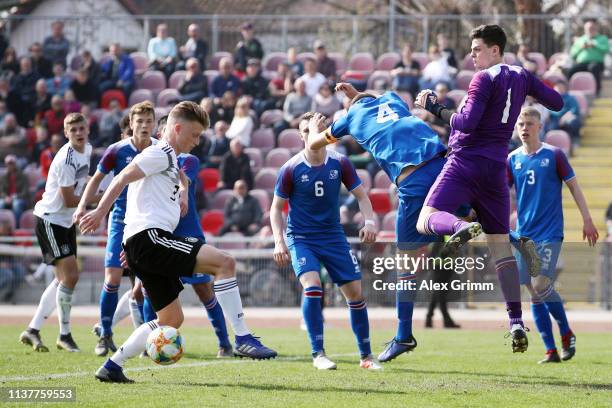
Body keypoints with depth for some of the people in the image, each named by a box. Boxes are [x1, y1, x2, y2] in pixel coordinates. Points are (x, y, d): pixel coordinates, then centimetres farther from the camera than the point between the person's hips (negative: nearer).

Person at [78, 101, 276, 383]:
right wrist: (100, 212, -19)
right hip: (149, 237, -11)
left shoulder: (169, 158, 28)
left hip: (142, 245, 11)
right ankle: (242, 339, -22)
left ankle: (112, 367, 12)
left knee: (171, 319, 14)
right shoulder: (160, 153, -3)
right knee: (224, 262, -19)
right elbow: (123, 178, -13)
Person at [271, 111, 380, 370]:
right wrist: (279, 242, -12)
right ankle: (318, 354, -16)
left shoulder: (340, 163, -4)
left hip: (334, 237, 3)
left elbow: (361, 195, 4)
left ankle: (366, 356, 14)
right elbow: (276, 207, -2)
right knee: (312, 286, -25)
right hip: (300, 239, -3)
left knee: (355, 293, -1)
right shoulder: (291, 169, -10)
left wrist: (369, 221, -14)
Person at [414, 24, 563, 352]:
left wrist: (436, 109, -5)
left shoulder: (485, 78, -8)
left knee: (426, 221, -14)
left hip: (465, 162, -6)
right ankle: (516, 322, -2)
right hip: (496, 168, 6)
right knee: (501, 245, 8)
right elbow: (557, 103, 21)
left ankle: (462, 228, -48)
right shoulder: (521, 77, 12)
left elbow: (467, 123, -16)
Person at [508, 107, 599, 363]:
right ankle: (551, 350, 7)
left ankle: (567, 333, 5)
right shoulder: (512, 160, 8)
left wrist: (587, 220, -1)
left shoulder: (554, 155, -2)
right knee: (534, 293, 1)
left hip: (550, 233, -4)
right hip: (524, 235, 4)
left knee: (541, 285, -17)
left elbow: (574, 186, 2)